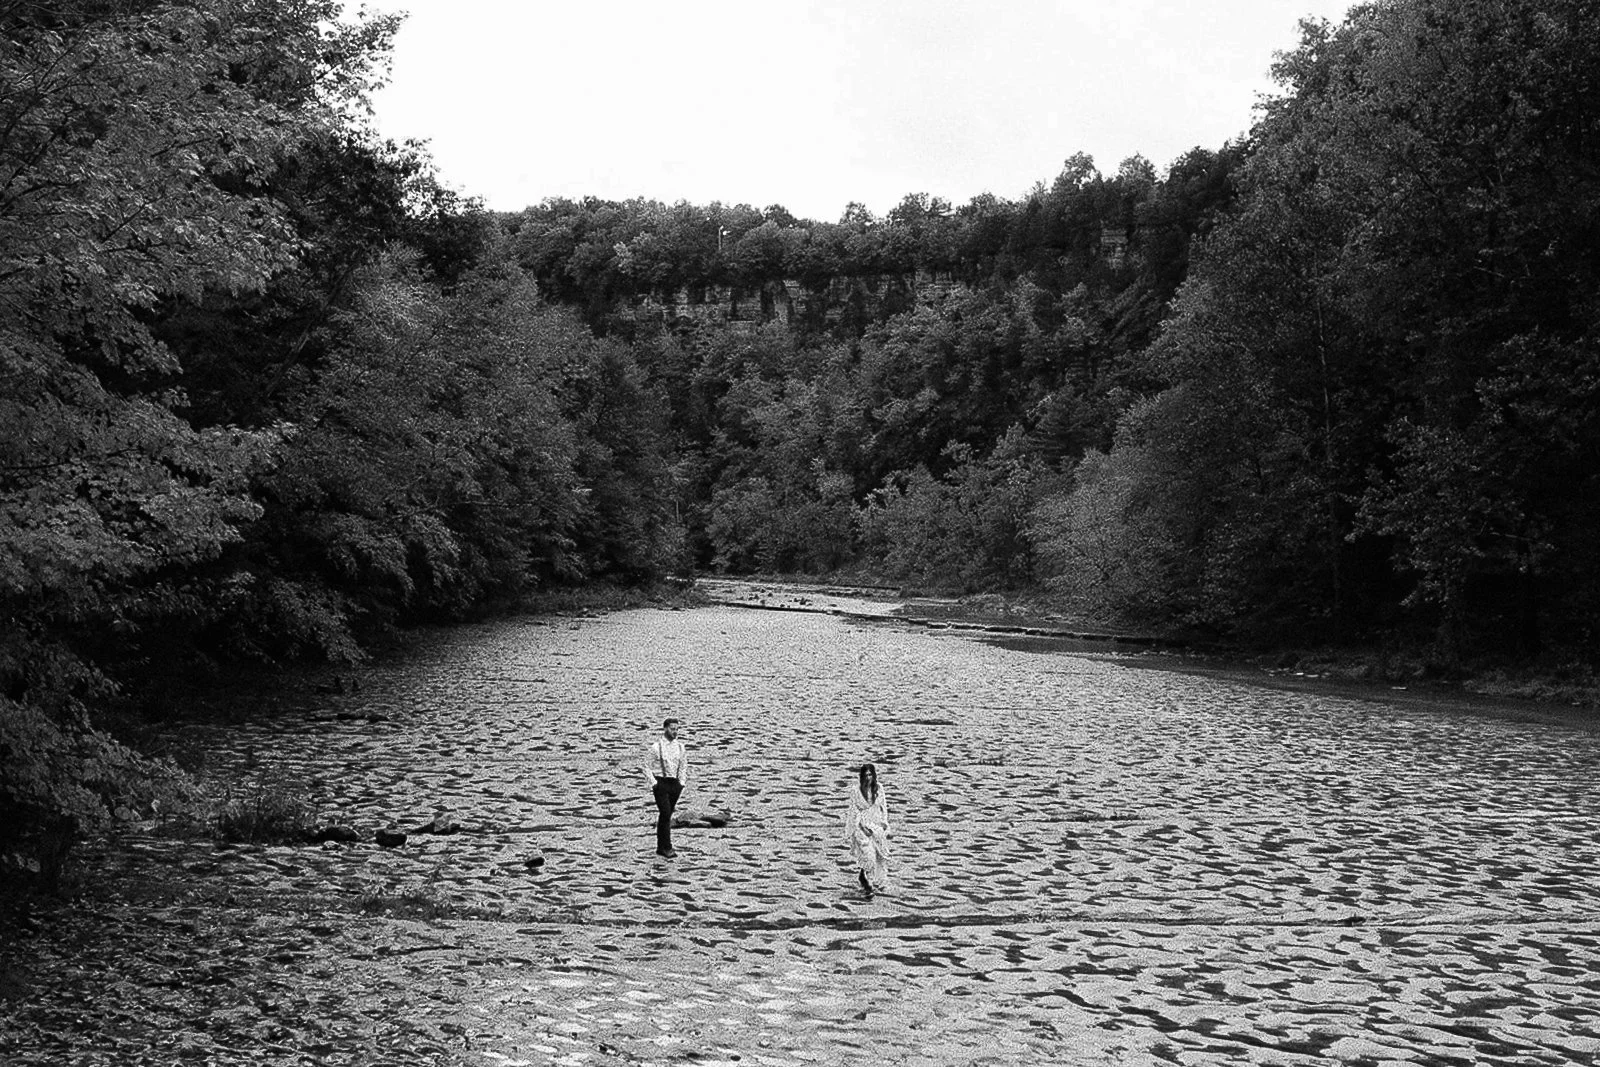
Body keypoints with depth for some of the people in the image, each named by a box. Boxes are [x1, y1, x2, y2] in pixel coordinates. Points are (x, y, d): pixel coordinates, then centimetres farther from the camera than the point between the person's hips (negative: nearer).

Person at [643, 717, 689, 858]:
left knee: (666, 815, 11)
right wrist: (653, 783, -9)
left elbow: (684, 767, 15)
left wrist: (682, 782, 5)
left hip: (675, 783, 5)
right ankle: (667, 847, -12)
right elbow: (647, 767, -1)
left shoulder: (680, 747, 8)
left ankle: (660, 848, 18)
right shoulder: (656, 747, -5)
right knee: (665, 814, -13)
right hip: (661, 783, -5)